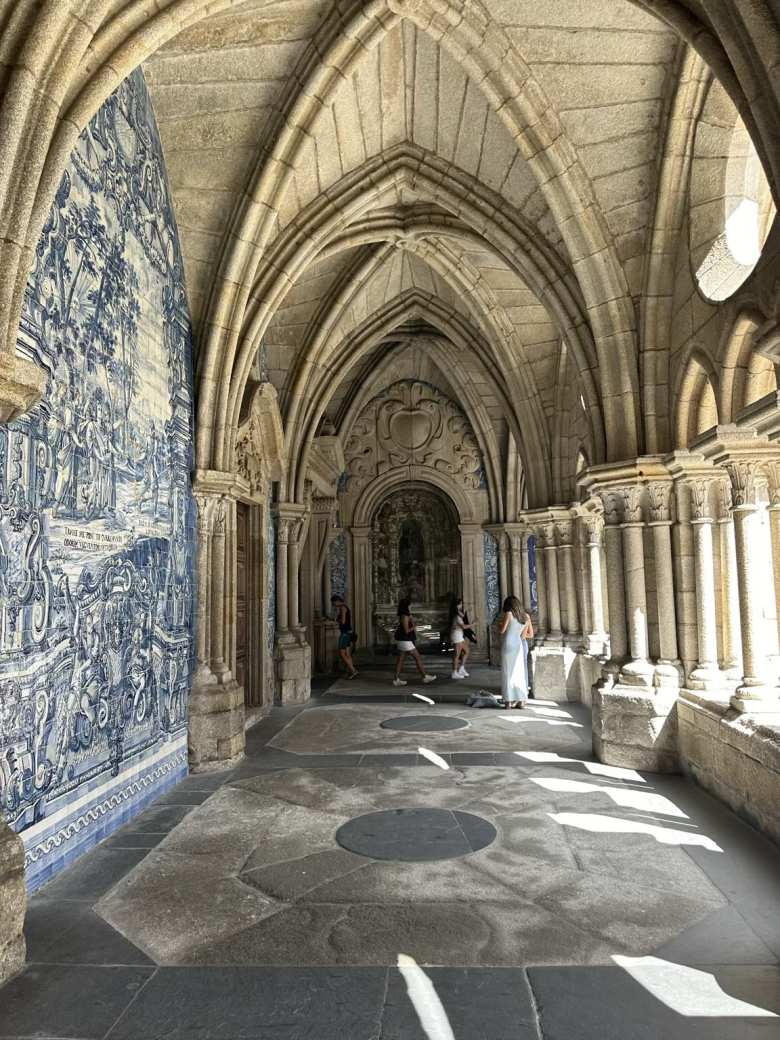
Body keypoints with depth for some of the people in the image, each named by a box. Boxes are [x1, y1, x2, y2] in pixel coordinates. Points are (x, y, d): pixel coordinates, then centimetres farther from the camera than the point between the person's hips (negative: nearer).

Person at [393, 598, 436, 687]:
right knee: (418, 657, -1)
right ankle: (425, 677, 5)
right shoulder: (405, 616, -18)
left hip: (402, 640, 10)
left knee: (401, 659, 10)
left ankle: (397, 679, 10)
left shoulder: (403, 616, 12)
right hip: (405, 640, -10)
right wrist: (413, 627, -5)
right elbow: (406, 630, -21)